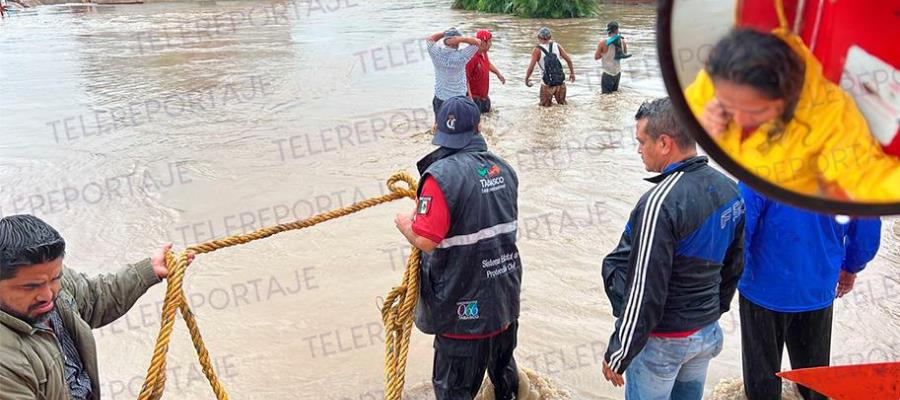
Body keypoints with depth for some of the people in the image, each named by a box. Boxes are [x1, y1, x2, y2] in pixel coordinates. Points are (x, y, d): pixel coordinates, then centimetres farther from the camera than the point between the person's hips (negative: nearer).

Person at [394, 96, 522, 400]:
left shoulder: (442, 174, -21)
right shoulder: (503, 169, 2)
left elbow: (425, 241, -25)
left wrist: (405, 224, -3)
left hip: (464, 306, -7)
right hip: (506, 296, 7)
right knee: (503, 368, 29)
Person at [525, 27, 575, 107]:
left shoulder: (537, 50, -8)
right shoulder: (557, 46, 2)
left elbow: (531, 67, -14)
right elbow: (568, 60, 2)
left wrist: (526, 79, 2)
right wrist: (572, 72, 15)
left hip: (547, 84, -3)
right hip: (560, 82, 3)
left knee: (545, 107, 11)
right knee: (562, 105, 16)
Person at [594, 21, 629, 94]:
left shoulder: (603, 43, -19)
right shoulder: (622, 41, -4)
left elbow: (596, 57, -7)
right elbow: (625, 53, 15)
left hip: (607, 73, -5)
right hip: (618, 72, 5)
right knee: (615, 92, 20)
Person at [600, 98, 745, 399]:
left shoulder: (660, 203, -27)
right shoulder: (729, 189, -1)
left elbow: (644, 290, -24)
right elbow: (734, 265, 10)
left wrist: (618, 355, -14)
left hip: (662, 340, -7)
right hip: (708, 332, 8)